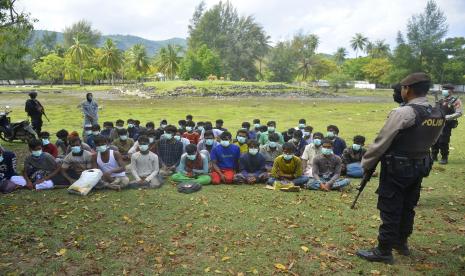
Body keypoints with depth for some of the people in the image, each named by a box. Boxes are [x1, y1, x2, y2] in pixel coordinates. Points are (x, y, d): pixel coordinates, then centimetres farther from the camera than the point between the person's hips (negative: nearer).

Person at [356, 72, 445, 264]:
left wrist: (366, 164, -6)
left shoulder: (403, 113, -22)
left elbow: (381, 142, -17)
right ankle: (402, 243, 36)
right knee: (407, 207, 20)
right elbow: (430, 141, 14)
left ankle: (384, 251, 12)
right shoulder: (439, 115, 2)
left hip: (396, 169, -7)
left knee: (390, 210, 2)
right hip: (420, 167, 7)